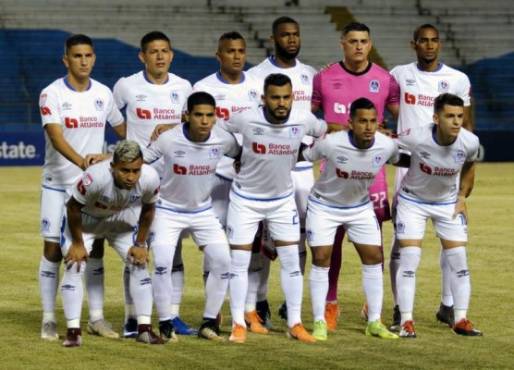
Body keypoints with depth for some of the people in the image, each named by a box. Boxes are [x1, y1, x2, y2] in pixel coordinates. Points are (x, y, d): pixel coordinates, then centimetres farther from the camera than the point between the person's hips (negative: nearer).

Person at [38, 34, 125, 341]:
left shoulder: (103, 93, 4)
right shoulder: (52, 94, -11)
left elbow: (123, 129, 18)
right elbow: (55, 136, -24)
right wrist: (82, 161, -40)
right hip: (59, 183, -4)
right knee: (53, 249, -1)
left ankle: (97, 318, 12)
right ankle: (49, 319, 6)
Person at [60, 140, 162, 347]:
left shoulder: (150, 178, -31)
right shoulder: (96, 177, -43)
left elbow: (148, 209, -8)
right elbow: (73, 207, -24)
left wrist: (140, 244, -3)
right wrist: (78, 243, -15)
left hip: (123, 222, 3)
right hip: (86, 220, -3)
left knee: (139, 264, -2)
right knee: (74, 266, -13)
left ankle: (144, 329, 6)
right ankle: (73, 331, -7)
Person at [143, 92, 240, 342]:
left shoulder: (224, 140, -15)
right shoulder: (168, 140, -23)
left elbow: (243, 156, 7)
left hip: (203, 211, 3)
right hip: (169, 211, -3)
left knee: (223, 262, -6)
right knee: (162, 264, -18)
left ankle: (209, 322, 10)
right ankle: (165, 324, -3)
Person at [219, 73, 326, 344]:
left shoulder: (303, 121, -16)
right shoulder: (246, 120, -23)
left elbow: (324, 131, 8)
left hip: (283, 200, 2)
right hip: (245, 199, -2)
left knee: (291, 261, 3)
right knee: (239, 262, 1)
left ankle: (295, 324, 12)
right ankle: (238, 324, 12)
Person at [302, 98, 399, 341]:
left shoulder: (387, 146, -21)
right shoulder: (331, 143, -30)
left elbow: (401, 161, 3)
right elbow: (302, 156, -14)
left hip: (361, 207, 3)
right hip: (324, 205, -3)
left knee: (374, 259, 0)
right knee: (321, 260, -7)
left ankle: (374, 322, 10)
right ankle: (319, 322, 2)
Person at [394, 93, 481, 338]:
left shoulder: (470, 142, -20)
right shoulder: (415, 137, -31)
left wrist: (462, 196, 3)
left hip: (448, 203, 3)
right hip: (412, 201, -3)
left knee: (459, 261, -1)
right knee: (409, 259, -10)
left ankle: (461, 320, 9)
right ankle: (406, 321, -1)